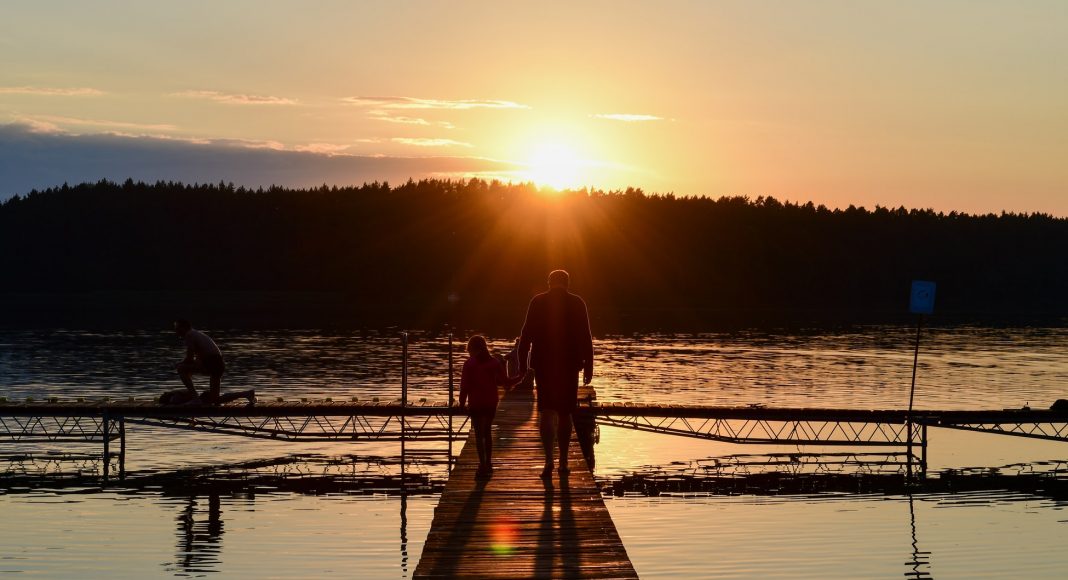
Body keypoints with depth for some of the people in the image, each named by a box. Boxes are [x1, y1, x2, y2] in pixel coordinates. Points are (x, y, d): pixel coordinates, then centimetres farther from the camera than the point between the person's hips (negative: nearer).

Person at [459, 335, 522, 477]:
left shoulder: (469, 364, -8)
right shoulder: (495, 362, 2)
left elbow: (465, 386, -11)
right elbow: (505, 382, 0)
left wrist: (462, 404, -4)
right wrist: (521, 377, 15)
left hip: (476, 404, -4)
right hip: (491, 403, 4)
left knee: (479, 434, -2)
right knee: (487, 432, 19)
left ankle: (483, 465, -13)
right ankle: (488, 463, 23)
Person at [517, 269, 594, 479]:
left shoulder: (538, 302, -1)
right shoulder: (577, 303, 0)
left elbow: (526, 334, -3)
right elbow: (586, 337, -2)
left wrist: (522, 364, 1)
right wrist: (588, 366, 3)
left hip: (543, 364, -1)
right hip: (569, 365, 1)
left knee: (546, 412, 0)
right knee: (565, 413, 12)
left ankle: (549, 459, -20)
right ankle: (563, 463, 13)